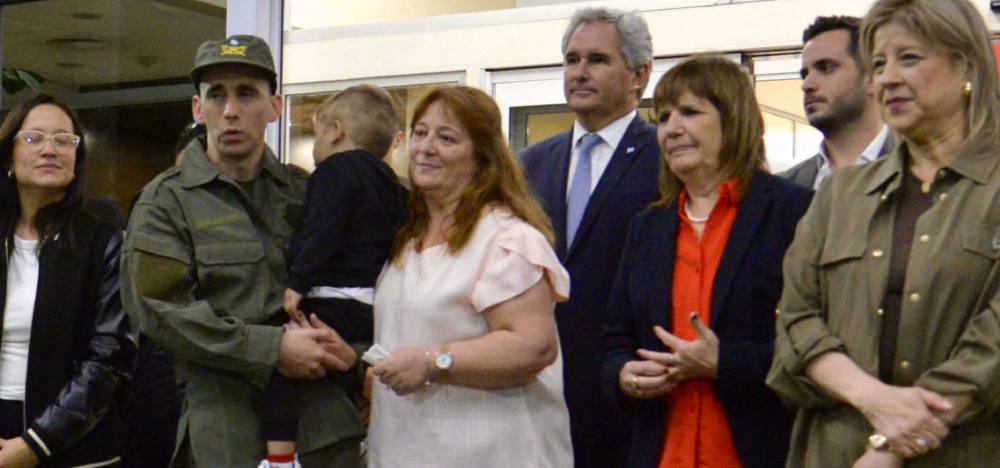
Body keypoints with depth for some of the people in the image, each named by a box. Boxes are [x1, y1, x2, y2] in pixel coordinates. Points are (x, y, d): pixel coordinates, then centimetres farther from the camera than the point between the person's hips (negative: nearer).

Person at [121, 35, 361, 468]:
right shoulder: (166, 201, 1)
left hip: (325, 416, 3)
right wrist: (272, 349, -16)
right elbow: (158, 307, -10)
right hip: (226, 425, -3)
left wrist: (344, 349, -7)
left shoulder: (304, 190, 13)